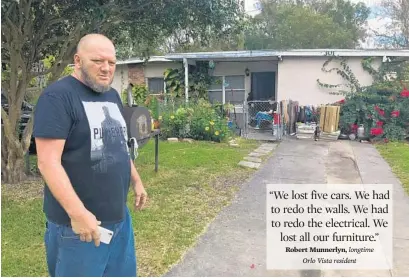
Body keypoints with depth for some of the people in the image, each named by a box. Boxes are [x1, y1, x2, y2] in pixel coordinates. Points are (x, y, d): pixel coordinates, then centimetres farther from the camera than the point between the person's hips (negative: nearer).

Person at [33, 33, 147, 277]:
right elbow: (48, 162, -21)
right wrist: (78, 213, -25)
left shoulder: (112, 96, 11)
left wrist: (136, 181, 21)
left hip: (119, 217, 8)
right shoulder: (57, 96, -14)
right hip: (77, 223, -8)